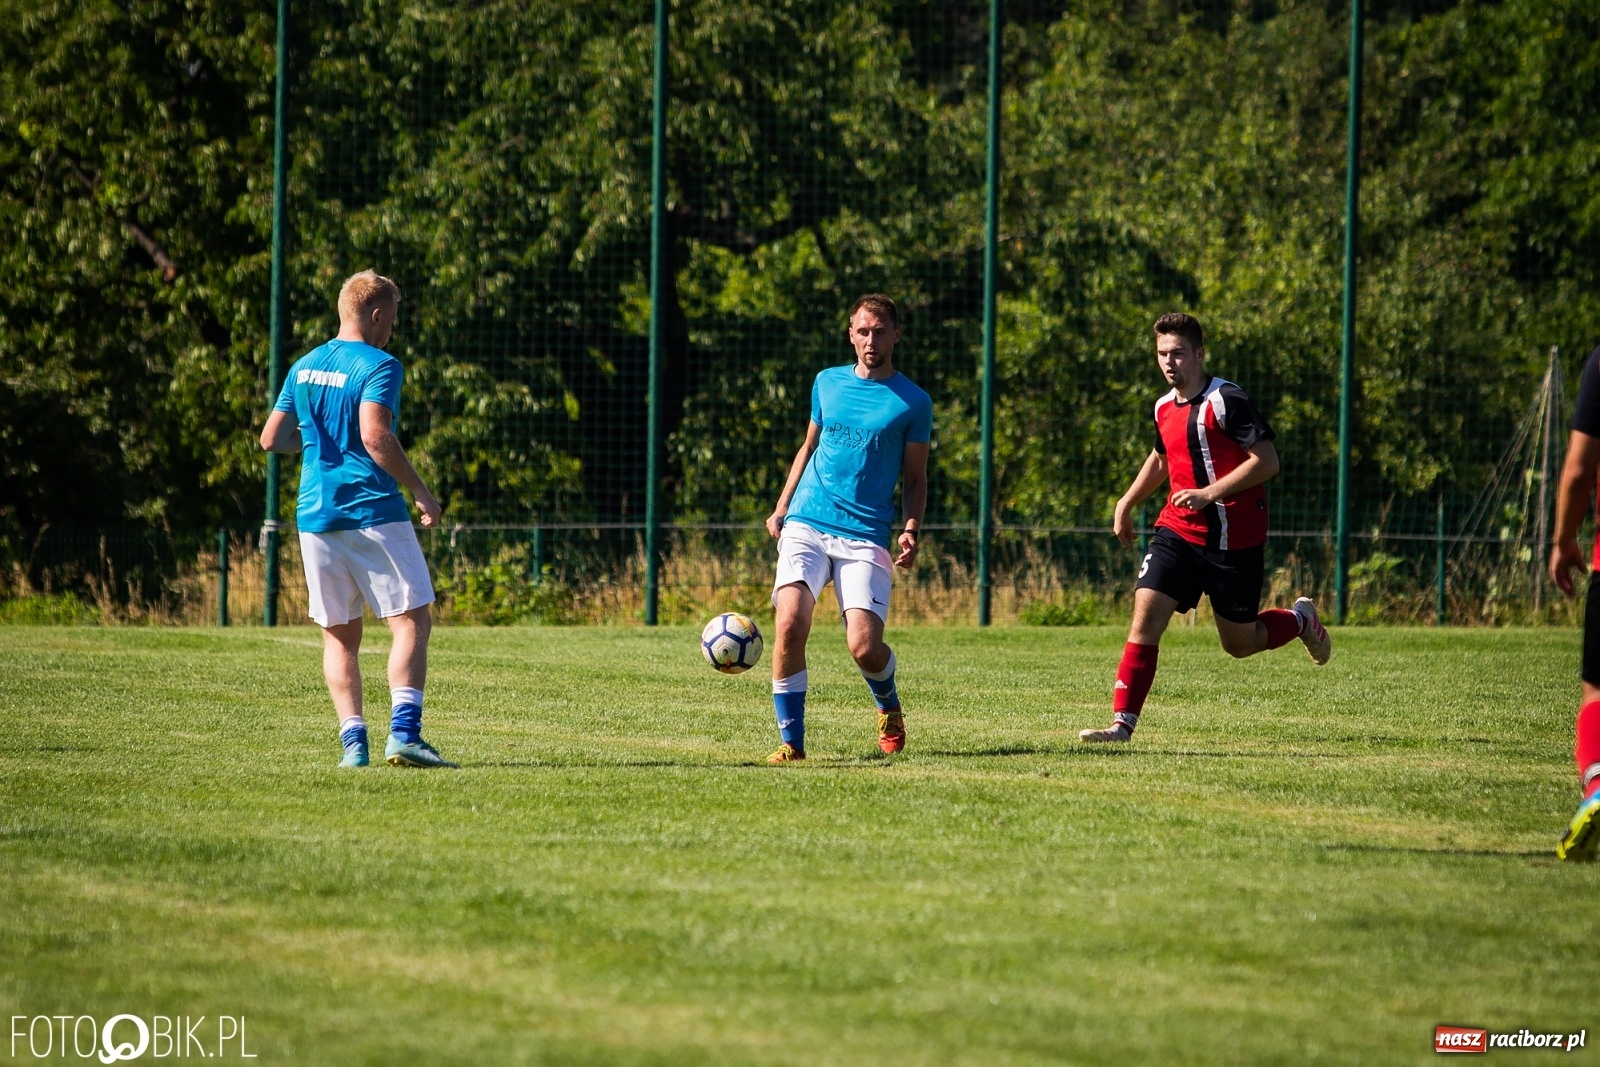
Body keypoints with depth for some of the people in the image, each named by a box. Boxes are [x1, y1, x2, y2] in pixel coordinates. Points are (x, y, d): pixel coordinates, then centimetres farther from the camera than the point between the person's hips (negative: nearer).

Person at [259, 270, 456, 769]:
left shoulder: (303, 367, 14)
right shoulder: (378, 366, -7)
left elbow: (271, 439, 15)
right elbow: (375, 436, -20)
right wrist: (421, 491, -13)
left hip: (315, 516, 6)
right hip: (373, 512, -6)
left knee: (339, 634, 10)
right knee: (412, 620, -3)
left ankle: (352, 739, -1)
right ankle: (403, 731, -17)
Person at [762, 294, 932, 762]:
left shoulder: (913, 402, 3)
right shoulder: (827, 382, 12)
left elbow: (915, 477, 8)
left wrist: (912, 530, -8)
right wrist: (781, 508, 15)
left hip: (865, 536, -2)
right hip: (806, 525, 2)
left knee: (864, 645, -13)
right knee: (790, 623, -20)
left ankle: (889, 707, 23)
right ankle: (791, 740, -9)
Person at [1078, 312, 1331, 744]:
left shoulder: (1226, 400, -14)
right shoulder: (1165, 408, 9)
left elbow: (1267, 461, -19)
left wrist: (1211, 493, -24)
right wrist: (1126, 504, 26)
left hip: (1233, 540, -5)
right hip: (1178, 531, 5)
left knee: (1239, 643, 7)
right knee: (1145, 615, -14)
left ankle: (1300, 620, 39)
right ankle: (1123, 722, -14)